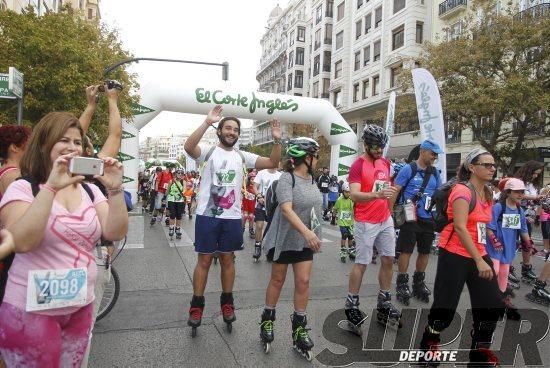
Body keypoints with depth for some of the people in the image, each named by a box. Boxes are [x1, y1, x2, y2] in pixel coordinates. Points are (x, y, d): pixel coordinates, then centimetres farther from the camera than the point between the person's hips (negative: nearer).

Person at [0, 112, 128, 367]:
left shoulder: (90, 190, 4)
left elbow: (115, 233, -7)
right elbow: (22, 242, -25)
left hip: (81, 307, 5)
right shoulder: (22, 188, -9)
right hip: (32, 310, -4)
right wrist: (51, 187, -31)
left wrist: (115, 189, -20)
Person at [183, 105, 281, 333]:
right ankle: (197, 305, 20)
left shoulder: (242, 157, 9)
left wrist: (277, 140, -11)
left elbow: (273, 163, 3)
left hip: (232, 217, 3)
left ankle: (227, 302, 28)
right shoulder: (208, 152, -2)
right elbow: (188, 147, -24)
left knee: (227, 260, 13)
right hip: (207, 215, -3)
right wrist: (207, 122, -30)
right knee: (204, 260, 5)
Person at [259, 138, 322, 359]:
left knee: (303, 282, 3)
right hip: (284, 239, -5)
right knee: (277, 280, 8)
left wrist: (314, 235, 17)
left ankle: (299, 328, 15)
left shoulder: (311, 179, 5)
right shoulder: (287, 179, -17)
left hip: (305, 241, 6)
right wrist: (306, 231, -38)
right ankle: (267, 319, 27)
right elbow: (286, 209, -28)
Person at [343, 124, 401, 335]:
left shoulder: (385, 163, 9)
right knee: (362, 263, -1)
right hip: (366, 223, -7)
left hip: (386, 220, 7)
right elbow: (354, 195, -23)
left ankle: (384, 304, 23)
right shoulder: (358, 165, -13)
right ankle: (351, 306, 11)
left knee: (388, 260, 10)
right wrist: (377, 194, -38)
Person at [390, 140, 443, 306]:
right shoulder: (408, 169, -7)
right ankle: (402, 284, 10)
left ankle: (418, 282, 27)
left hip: (428, 219, 6)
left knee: (425, 251, 12)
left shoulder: (435, 172, 9)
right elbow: (395, 191, -8)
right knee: (406, 250, -2)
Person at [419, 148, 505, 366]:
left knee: (493, 305, 5)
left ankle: (480, 350, 23)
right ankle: (429, 343, 22)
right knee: (445, 306, -1)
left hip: (479, 255, 8)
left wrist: (483, 256, 19)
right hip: (455, 255, -8)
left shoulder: (488, 194, 11)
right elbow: (460, 227, -25)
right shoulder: (462, 190, -16)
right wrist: (479, 261, -28)